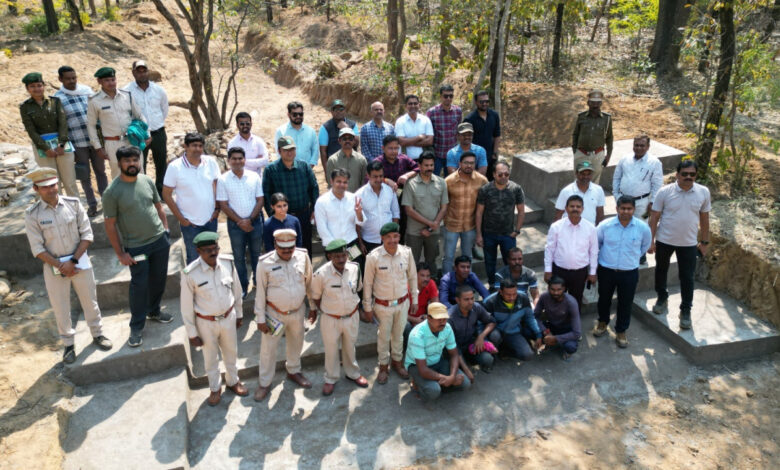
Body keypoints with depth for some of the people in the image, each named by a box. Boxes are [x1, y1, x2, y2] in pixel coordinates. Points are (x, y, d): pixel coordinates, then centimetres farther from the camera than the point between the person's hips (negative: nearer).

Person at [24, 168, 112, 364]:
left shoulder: (73, 204, -7)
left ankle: (97, 334, 33)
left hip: (80, 261, 1)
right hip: (53, 266, 0)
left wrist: (73, 261, -14)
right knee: (61, 308, 11)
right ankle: (68, 344, 29)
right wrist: (60, 266, -15)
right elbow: (38, 249, -8)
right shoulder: (32, 214, -9)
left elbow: (87, 235, -7)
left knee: (90, 301, 13)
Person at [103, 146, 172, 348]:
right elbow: (110, 225, -11)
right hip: (136, 247, -5)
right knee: (139, 286, 3)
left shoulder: (147, 181, 0)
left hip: (160, 240, 5)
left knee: (159, 278, 18)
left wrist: (165, 229, 7)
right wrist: (120, 253, -11)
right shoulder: (112, 192, -14)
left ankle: (154, 311, 42)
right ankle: (136, 327, 20)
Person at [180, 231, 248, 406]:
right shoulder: (190, 274, -24)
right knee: (211, 358, 20)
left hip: (228, 317, 3)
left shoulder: (228, 263, -15)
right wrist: (192, 333, -8)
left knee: (231, 353, 23)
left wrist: (239, 314, 10)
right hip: (206, 323, -2)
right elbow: (187, 306, -14)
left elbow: (236, 291, 0)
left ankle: (233, 381, 50)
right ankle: (215, 388, 46)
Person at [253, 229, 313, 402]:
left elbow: (309, 283, 1)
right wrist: (260, 319, -7)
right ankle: (264, 383, 33)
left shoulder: (303, 256, -11)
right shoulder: (265, 263, -19)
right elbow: (261, 292, -11)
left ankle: (293, 371, 49)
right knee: (268, 349, 11)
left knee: (296, 343, 23)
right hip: (274, 314, -3)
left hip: (297, 311, 3)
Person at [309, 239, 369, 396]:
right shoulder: (321, 274, -24)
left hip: (351, 317, 3)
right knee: (331, 350, 17)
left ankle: (353, 373, 48)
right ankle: (331, 379, 41)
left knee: (350, 347, 24)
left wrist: (353, 307, 10)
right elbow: (315, 297, -7)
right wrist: (325, 311, 0)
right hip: (330, 319, -2)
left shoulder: (355, 268, -15)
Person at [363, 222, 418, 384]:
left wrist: (414, 299, 8)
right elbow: (367, 283, -10)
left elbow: (412, 277, 2)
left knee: (398, 334, 21)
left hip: (402, 303, 3)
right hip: (383, 305, -2)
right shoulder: (373, 257, -21)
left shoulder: (406, 252, -13)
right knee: (384, 336, 15)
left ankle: (397, 362, 44)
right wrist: (368, 308, -4)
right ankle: (383, 366, 38)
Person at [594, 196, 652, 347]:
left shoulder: (643, 228, -10)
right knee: (604, 298, 19)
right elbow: (595, 243, 5)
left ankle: (621, 331, 30)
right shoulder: (605, 225, -13)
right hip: (606, 270, 0)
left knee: (625, 303, 10)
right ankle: (603, 322, 45)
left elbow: (645, 246, 11)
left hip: (629, 273, 0)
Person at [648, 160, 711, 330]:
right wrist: (650, 240, -8)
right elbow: (654, 217, -7)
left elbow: (704, 218, 4)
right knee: (661, 270, 18)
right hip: (664, 241, 0)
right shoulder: (664, 192, -13)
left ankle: (686, 310, 20)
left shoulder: (703, 192, -7)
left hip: (689, 243, 0)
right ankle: (662, 297, 42)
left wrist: (704, 242, 7)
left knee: (687, 277, 5)